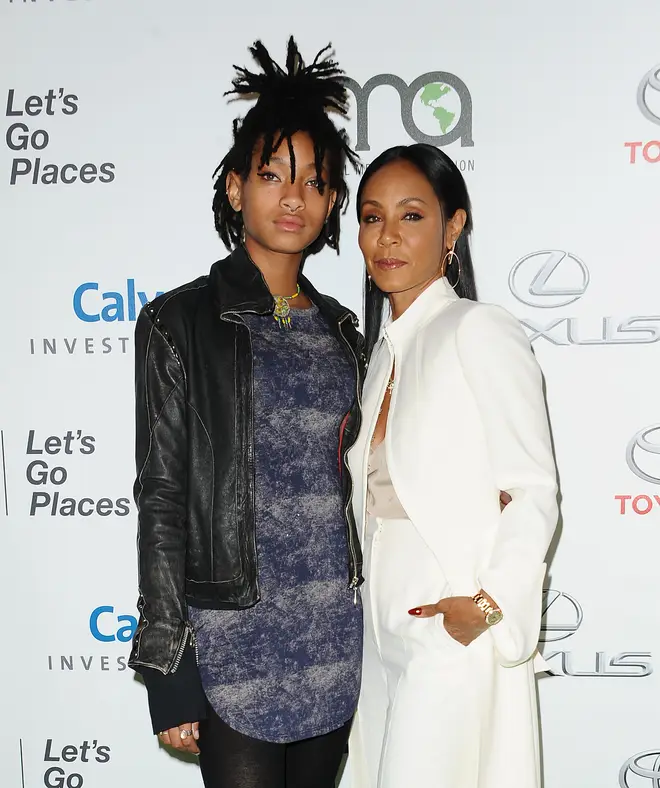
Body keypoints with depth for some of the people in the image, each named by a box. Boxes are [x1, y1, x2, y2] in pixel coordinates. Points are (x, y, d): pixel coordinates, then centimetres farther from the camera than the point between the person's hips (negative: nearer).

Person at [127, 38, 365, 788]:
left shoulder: (339, 328, 10)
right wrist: (168, 668, -9)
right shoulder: (180, 323, -5)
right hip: (234, 640, -5)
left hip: (335, 639, 5)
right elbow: (161, 498, -7)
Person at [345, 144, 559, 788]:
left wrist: (489, 605, -22)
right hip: (383, 626, 7)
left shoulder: (478, 332, -9)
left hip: (454, 630, -7)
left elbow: (532, 494, -13)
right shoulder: (383, 349, 14)